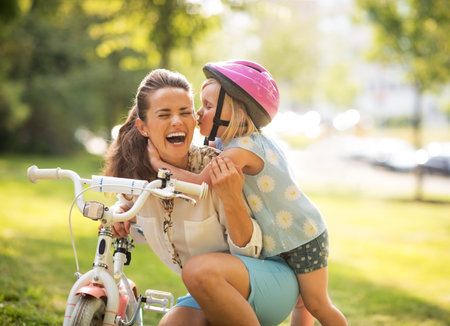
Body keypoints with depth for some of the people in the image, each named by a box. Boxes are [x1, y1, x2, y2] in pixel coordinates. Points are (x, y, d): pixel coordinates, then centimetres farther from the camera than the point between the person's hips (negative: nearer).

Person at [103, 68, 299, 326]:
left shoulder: (215, 169, -21)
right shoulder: (137, 171, -6)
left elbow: (250, 249, -19)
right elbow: (139, 231, 15)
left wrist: (232, 199, -35)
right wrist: (120, 211, -7)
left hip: (270, 278, -4)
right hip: (209, 293, 4)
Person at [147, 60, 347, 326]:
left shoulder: (241, 150, -27)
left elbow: (199, 183, -33)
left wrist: (157, 161, -23)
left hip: (304, 236, -9)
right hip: (277, 241, 9)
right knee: (300, 303, 19)